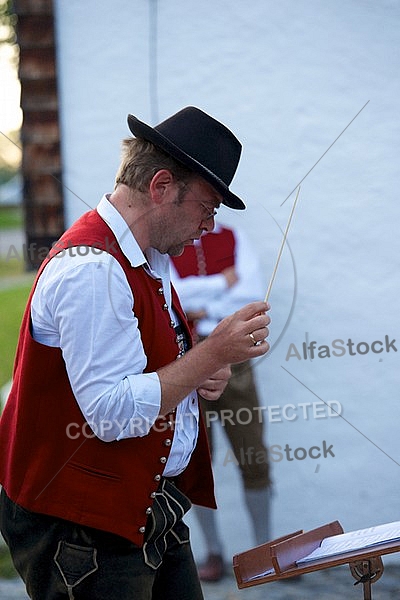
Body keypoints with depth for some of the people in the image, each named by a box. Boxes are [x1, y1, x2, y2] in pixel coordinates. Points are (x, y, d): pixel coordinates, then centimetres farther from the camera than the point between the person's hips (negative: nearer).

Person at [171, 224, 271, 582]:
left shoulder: (234, 239, 6)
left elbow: (253, 295, -7)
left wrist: (203, 308, -14)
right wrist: (223, 282, -10)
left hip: (233, 361, 1)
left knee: (255, 459, 1)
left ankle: (264, 546, 13)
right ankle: (214, 552, 14)